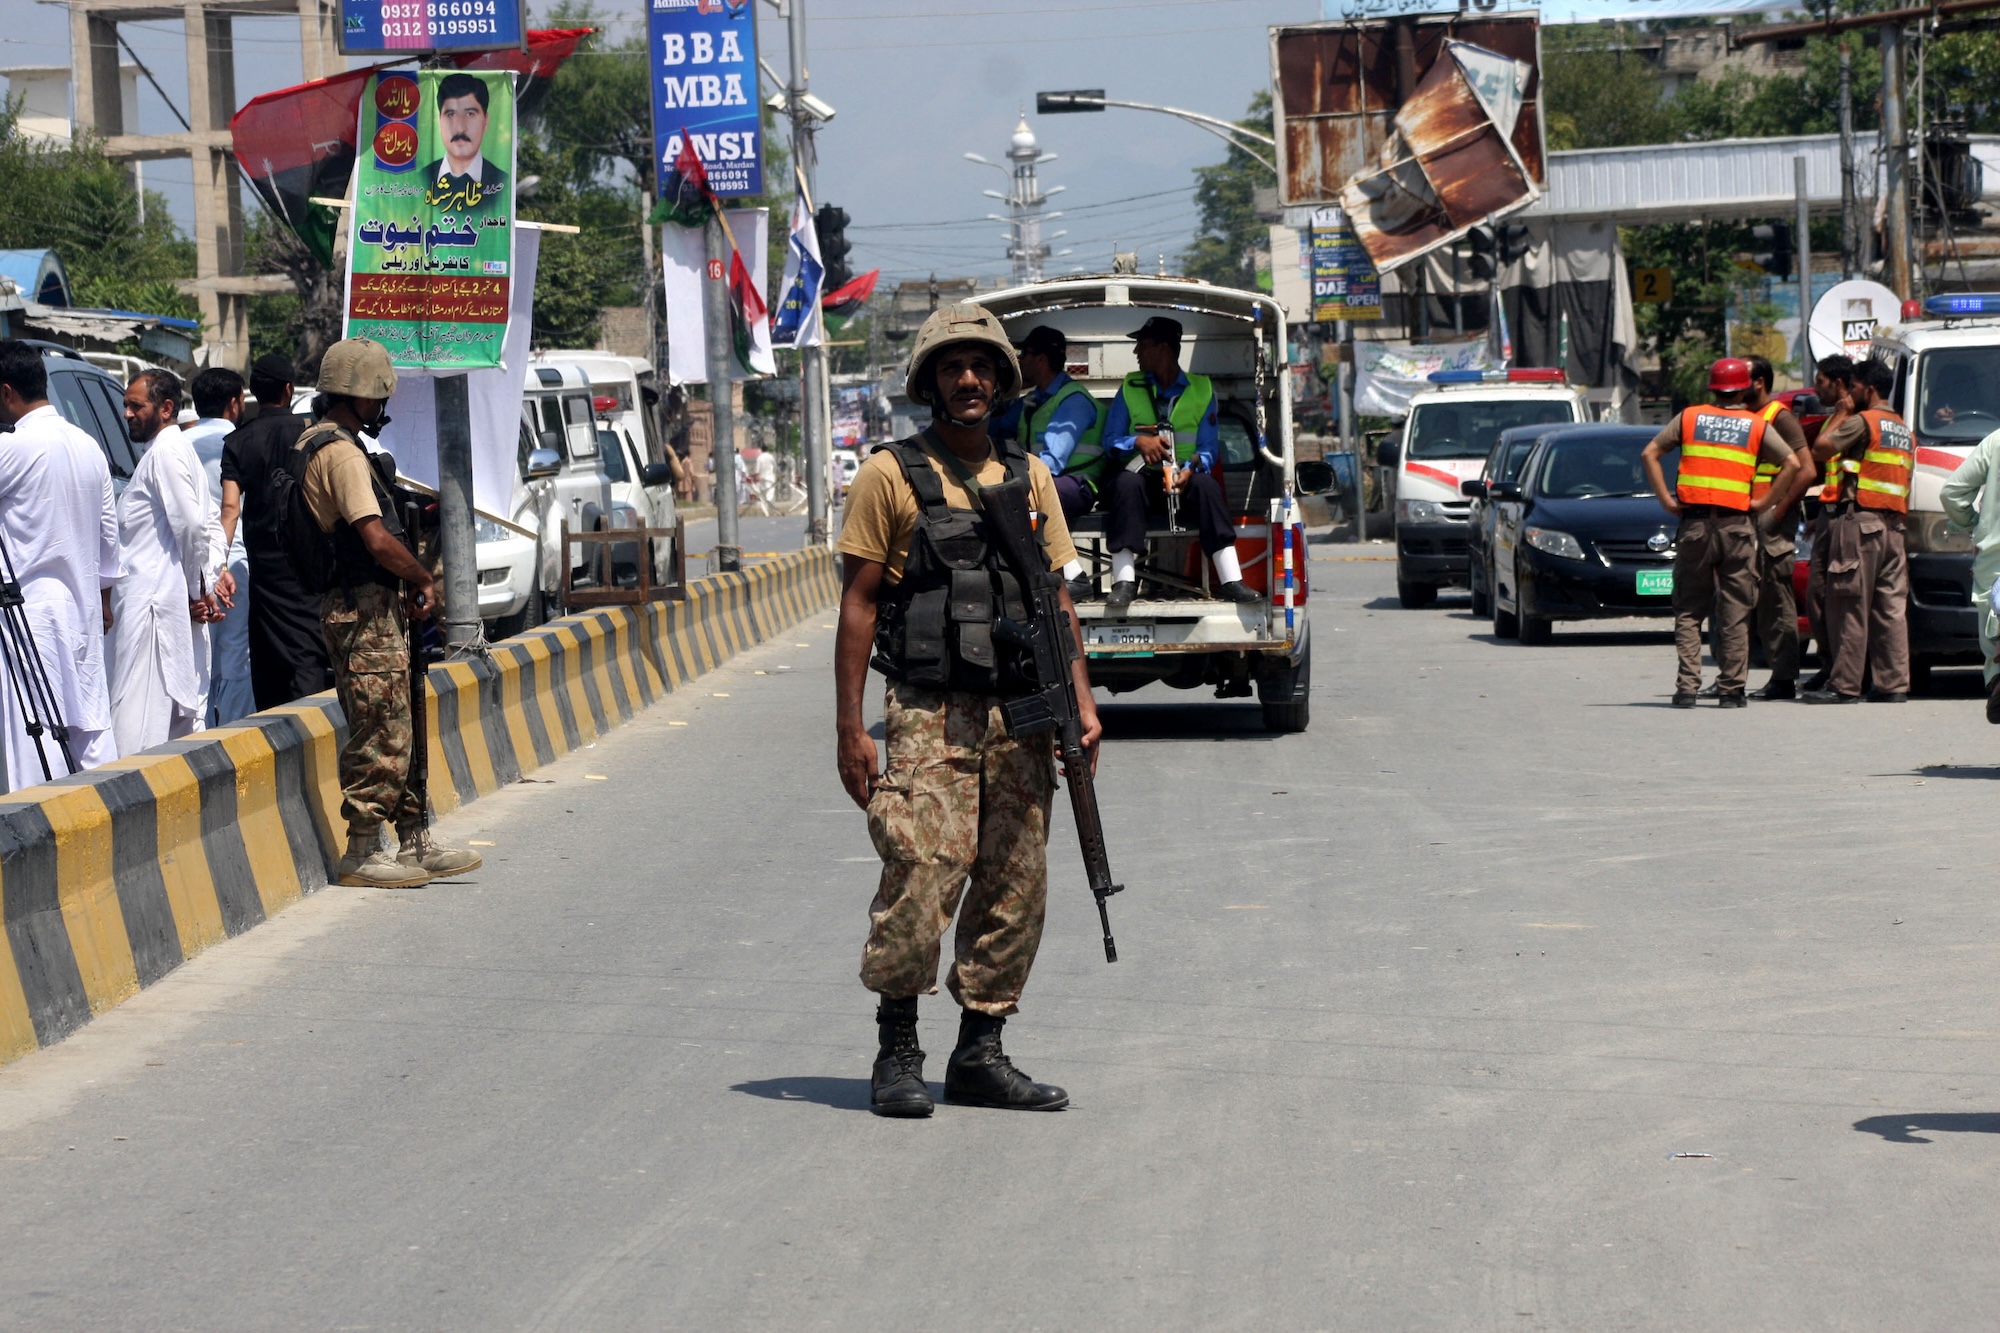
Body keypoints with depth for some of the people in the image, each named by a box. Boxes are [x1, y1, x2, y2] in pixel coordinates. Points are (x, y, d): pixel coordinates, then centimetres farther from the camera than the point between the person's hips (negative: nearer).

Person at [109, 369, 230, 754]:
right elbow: (211, 520, 23)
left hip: (153, 603, -10)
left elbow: (191, 525, -19)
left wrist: (198, 589, -11)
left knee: (138, 725, -14)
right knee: (184, 713, 11)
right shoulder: (175, 448, 19)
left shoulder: (165, 452, -11)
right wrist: (215, 570, 9)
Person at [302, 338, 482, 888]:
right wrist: (422, 579, -9)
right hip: (364, 612, -11)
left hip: (371, 611, 11)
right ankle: (362, 855, -1)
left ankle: (416, 845, 19)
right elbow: (378, 540, -25)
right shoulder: (341, 453, -16)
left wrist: (401, 586, 17)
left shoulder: (312, 444, 17)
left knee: (395, 734, 14)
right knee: (381, 735, -6)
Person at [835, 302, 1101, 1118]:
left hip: (1020, 718, 5)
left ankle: (980, 1056, 15)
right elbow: (857, 604, -1)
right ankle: (897, 1053, 1)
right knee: (921, 881, -13)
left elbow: (1056, 599, 17)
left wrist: (1081, 701, 4)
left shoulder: (1029, 478, 14)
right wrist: (850, 727, -7)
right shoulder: (891, 476, 1)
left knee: (1015, 892, 5)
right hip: (931, 715, -5)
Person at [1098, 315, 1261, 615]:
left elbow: (1209, 448, 1)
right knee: (1127, 481, -35)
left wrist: (1190, 469, -21)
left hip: (1184, 478, 0)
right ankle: (1124, 581, -41)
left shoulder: (1202, 390, 10)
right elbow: (1111, 441, 4)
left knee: (1207, 484, -33)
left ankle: (1231, 581, -40)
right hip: (1144, 475, 0)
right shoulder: (1130, 388, 13)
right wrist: (1138, 441, -19)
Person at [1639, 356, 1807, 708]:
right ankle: (1731, 689, 3)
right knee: (1735, 612, 4)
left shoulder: (1689, 418, 9)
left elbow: (1649, 454, 5)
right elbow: (1793, 463, -5)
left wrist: (1667, 500, 5)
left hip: (1694, 523, 1)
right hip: (1737, 525, -1)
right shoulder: (1757, 425, 6)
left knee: (1689, 609, 6)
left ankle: (1687, 687, -3)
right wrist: (1764, 503, 0)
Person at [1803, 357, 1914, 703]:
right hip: (1893, 525, 8)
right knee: (1892, 608, 6)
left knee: (1850, 608, -7)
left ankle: (1844, 686, -7)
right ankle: (1894, 684, 3)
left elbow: (1822, 445, -8)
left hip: (1858, 520, -8)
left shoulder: (1862, 422, -8)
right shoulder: (1905, 431, 20)